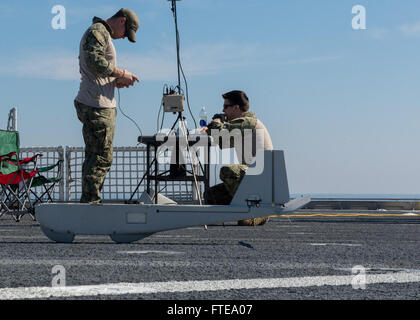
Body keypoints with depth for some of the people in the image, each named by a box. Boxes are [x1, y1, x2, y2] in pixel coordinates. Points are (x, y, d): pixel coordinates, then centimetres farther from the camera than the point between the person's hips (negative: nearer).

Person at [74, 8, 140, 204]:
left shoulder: (103, 34, 25)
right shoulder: (98, 31, -8)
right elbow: (95, 61, -24)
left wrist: (115, 81, 12)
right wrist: (121, 74, -15)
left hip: (102, 105, 11)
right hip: (98, 107, -11)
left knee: (94, 156, 11)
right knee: (102, 157, -11)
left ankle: (89, 202, 13)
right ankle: (90, 201, -10)